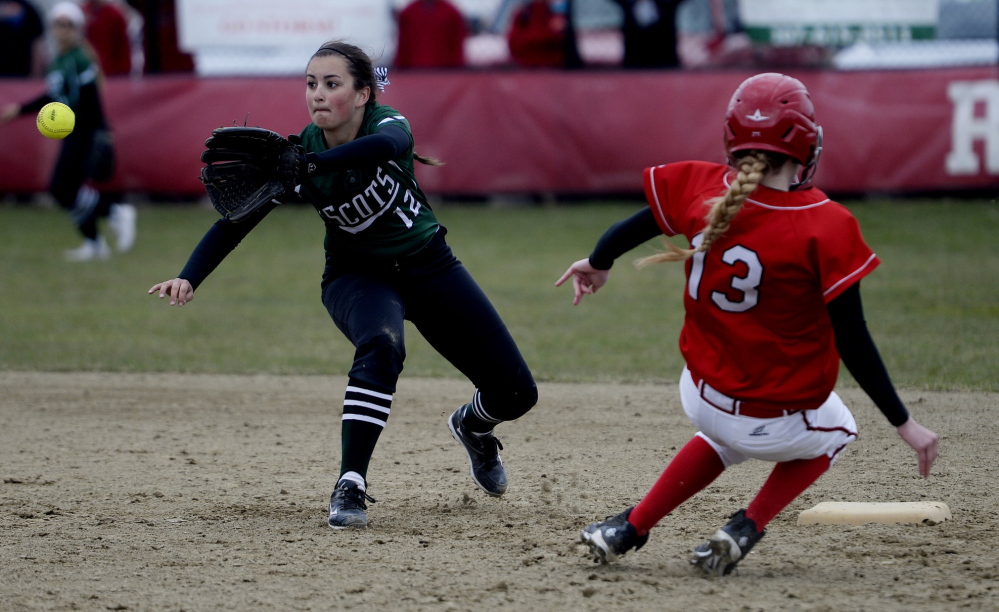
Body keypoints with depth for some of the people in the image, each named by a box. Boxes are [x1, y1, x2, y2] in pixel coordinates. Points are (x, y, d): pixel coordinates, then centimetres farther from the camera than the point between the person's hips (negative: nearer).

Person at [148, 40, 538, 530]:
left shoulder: (385, 123, -22)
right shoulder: (299, 151, -18)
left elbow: (387, 146, -48)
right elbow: (236, 219, -22)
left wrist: (308, 164, -62)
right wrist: (189, 277, -39)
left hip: (428, 266, 1)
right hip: (357, 277, -1)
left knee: (515, 394, 0)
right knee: (380, 344, -38)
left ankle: (472, 426, 37)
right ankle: (350, 486, -36)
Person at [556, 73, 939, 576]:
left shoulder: (701, 189, -11)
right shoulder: (825, 227, -21)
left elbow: (633, 227, 8)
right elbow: (852, 341, -19)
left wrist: (598, 265, 30)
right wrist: (903, 423, -11)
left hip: (701, 397, 4)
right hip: (781, 425, -4)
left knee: (727, 432, 39)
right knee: (833, 431, 31)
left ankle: (632, 527, 32)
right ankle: (746, 529, 11)